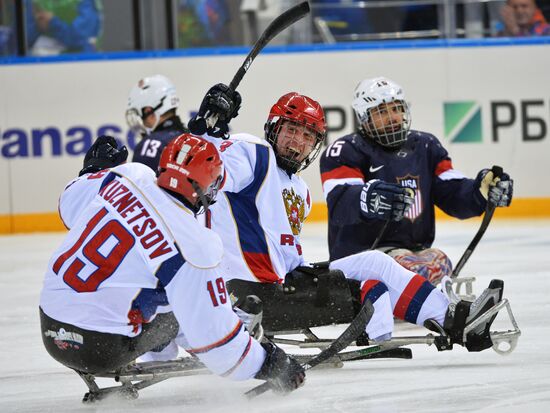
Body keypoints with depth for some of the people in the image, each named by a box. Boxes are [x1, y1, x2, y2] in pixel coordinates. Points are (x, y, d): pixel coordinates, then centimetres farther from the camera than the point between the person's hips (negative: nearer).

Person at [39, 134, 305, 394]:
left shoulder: (128, 177, -5)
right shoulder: (193, 247, -19)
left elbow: (70, 206, 15)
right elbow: (211, 335, -15)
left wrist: (93, 169, 33)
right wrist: (265, 365, -2)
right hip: (100, 350, -5)